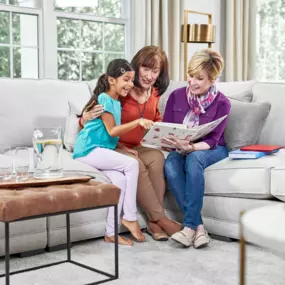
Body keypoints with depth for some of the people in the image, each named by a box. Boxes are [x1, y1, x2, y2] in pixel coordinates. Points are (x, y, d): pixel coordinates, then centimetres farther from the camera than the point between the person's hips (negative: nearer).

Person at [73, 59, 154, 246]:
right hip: (90, 149, -7)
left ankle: (111, 232, -12)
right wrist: (138, 122, -20)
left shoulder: (117, 102, 18)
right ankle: (130, 217, -10)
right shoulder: (104, 99, -8)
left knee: (120, 179, -17)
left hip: (101, 150, 7)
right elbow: (112, 131, -14)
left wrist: (124, 149, 6)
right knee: (132, 164, -20)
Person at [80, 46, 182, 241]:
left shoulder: (154, 93, 5)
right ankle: (161, 218, -21)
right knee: (136, 165, -34)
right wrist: (85, 118, -35)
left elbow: (156, 120, 23)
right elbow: (93, 114, -10)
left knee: (157, 158, -27)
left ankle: (153, 222, -23)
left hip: (137, 147, 5)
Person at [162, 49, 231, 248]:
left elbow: (212, 140, -16)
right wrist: (173, 143, -22)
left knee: (194, 159, -37)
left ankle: (189, 226, -36)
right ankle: (198, 226, -35)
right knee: (170, 165, -33)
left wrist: (190, 147, -36)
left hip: (211, 150, -2)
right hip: (182, 150, 3)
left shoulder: (222, 103, -9)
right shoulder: (176, 96, -1)